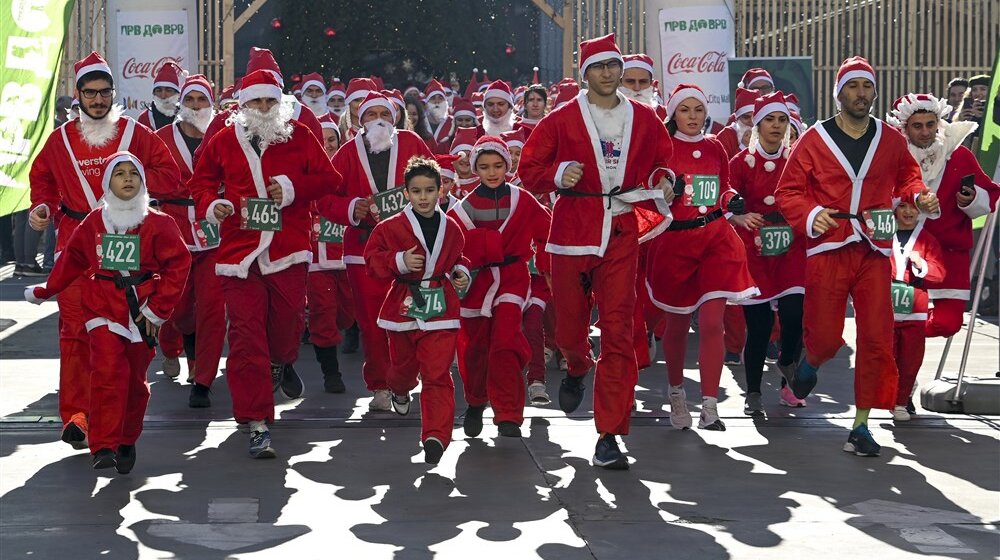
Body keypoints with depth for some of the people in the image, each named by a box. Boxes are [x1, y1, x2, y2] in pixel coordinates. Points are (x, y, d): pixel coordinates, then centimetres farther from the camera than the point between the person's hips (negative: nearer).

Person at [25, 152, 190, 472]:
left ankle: (127, 442, 28)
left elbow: (179, 264, -4)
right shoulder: (94, 222, 3)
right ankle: (104, 446, -15)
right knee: (108, 371, -17)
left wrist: (158, 308, -7)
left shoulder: (158, 224, -4)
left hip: (142, 311, 0)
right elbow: (72, 260, 16)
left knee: (134, 379, 9)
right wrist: (46, 291, 26)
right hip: (103, 310, 0)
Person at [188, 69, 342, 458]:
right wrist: (211, 205, -3)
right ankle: (258, 424, -1)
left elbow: (328, 177, 6)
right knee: (246, 335, -6)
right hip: (238, 249, 0)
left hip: (288, 250, 0)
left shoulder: (299, 136, 8)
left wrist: (293, 187, -10)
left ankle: (282, 364, 41)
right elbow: (201, 182, 18)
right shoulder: (224, 141, 9)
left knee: (288, 317, 1)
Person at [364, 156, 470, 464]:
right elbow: (373, 260, -5)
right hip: (404, 308, 0)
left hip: (440, 310, 0)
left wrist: (461, 274, 3)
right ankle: (400, 391, 58)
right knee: (403, 364, 21)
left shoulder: (451, 229, 6)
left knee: (437, 374, -10)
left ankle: (436, 435, -12)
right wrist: (399, 262, -19)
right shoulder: (390, 227, -4)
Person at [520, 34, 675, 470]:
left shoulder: (644, 120, 8)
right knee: (570, 328, 8)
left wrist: (662, 181, 1)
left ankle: (609, 435, -2)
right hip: (572, 235, 0)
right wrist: (558, 174, -15)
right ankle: (577, 370, 47)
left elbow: (662, 159, 23)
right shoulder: (561, 120, 2)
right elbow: (529, 169, 4)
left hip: (621, 235, 1)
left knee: (618, 333, -6)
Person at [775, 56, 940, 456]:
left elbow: (906, 176, 23)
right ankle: (809, 365, 38)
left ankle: (861, 426, 8)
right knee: (825, 338, -2)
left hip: (874, 251, 2)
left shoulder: (891, 140, 7)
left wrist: (919, 196, 2)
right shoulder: (814, 139, -1)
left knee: (876, 339, -3)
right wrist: (810, 214, -17)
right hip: (828, 248, -2)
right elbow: (787, 191, 1)